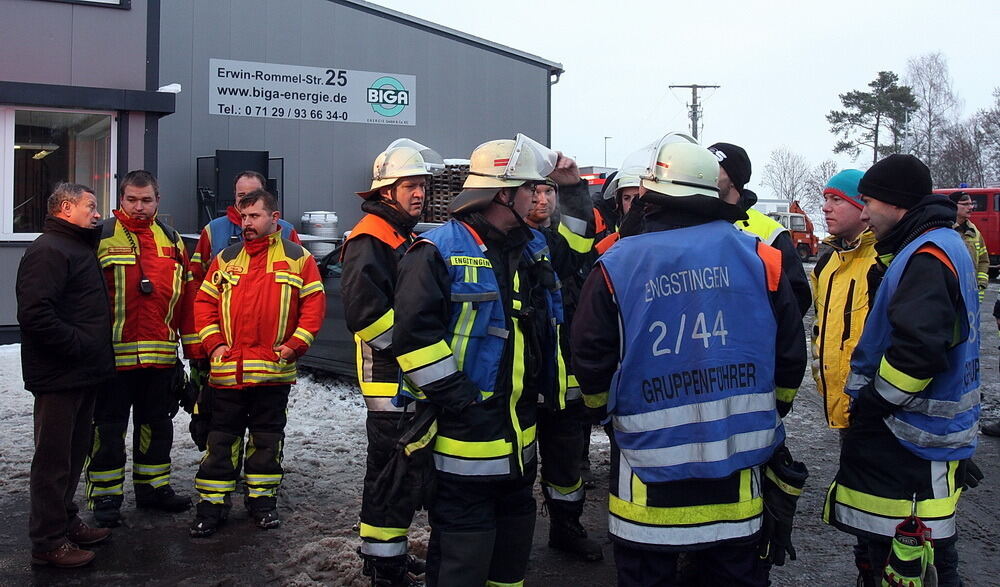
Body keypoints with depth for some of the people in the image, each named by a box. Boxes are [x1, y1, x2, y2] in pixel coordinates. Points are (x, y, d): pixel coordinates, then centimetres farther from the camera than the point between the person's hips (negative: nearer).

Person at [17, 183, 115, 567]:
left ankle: (66, 522, 30)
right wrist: (77, 346, -19)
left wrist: (96, 355, 16)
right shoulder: (49, 251, -14)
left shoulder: (79, 248, 19)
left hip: (83, 375, 10)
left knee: (74, 453, 18)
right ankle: (49, 542, 6)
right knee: (54, 459, -2)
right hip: (59, 377, -10)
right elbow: (35, 314, -25)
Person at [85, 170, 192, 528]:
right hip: (114, 352, -5)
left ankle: (153, 488, 29)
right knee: (109, 426, 3)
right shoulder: (102, 237, -3)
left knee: (157, 423, 15)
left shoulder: (171, 240, 11)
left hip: (161, 352, 5)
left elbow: (185, 293, 15)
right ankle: (105, 498, 13)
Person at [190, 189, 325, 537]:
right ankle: (212, 505, 14)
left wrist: (295, 345, -8)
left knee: (267, 439, 10)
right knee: (221, 439, 6)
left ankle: (263, 500, 23)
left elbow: (314, 305, 0)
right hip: (227, 370, 2)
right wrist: (213, 342, -2)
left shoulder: (298, 258, 3)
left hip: (274, 371, -1)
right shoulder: (226, 259, 10)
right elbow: (204, 302, 11)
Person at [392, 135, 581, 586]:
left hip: (520, 437, 8)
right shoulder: (438, 252, -15)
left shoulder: (531, 247, 10)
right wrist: (461, 401, -22)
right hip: (464, 437, -8)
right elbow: (415, 336, -22)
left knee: (514, 548, 22)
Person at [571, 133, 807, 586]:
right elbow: (790, 354, 3)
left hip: (650, 472, -2)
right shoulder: (759, 257, -2)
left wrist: (607, 414, 15)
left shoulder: (617, 267, -8)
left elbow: (591, 362, -4)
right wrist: (768, 413, 19)